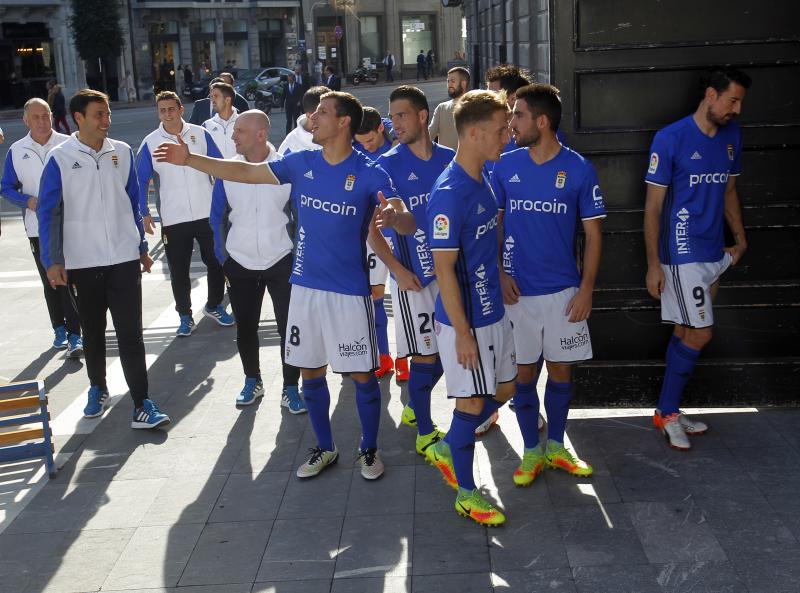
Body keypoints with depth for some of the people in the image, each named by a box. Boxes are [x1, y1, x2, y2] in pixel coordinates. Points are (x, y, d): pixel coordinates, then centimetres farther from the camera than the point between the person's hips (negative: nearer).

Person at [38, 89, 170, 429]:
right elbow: (48, 213, -4)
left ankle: (141, 404, -1)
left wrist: (141, 248, 15)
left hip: (124, 259, 1)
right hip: (81, 263, -1)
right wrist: (52, 260, -10)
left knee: (130, 333, -3)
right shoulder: (60, 158, -5)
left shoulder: (122, 152, 3)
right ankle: (97, 388, 35)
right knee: (92, 332, 15)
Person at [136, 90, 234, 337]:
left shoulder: (200, 134, -1)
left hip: (208, 213, 1)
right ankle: (184, 316, 20)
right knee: (179, 270, 6)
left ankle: (214, 306, 30)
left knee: (216, 262, 10)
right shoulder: (150, 143, -2)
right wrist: (144, 214, -4)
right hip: (173, 219, -1)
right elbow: (141, 182, 2)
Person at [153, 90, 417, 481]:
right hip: (306, 287, 5)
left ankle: (369, 449, 24)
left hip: (350, 291, -4)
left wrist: (394, 217, -43)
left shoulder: (370, 174, -11)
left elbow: (408, 223, -19)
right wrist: (190, 160, 3)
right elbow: (244, 172, 7)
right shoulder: (301, 164, 3)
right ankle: (325, 448, 30)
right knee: (310, 372, 13)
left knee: (362, 375, 4)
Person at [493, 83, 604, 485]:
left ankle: (556, 446, 28)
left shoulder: (579, 170, -6)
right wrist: (499, 273, -6)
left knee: (561, 370, 10)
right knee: (523, 373, 8)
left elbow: (593, 233, -2)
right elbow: (493, 224, 6)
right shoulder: (505, 166, -2)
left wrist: (586, 288, -7)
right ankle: (531, 451, 23)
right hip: (517, 290, 1)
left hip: (564, 291, 0)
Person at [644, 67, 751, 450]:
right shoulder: (671, 138, -11)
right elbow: (653, 205, -10)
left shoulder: (731, 135, 9)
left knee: (687, 333, 11)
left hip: (714, 253, 7)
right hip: (682, 253, -7)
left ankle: (668, 411, 21)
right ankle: (667, 412, 9)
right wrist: (653, 264, -13)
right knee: (700, 333, -7)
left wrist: (740, 240, 16)